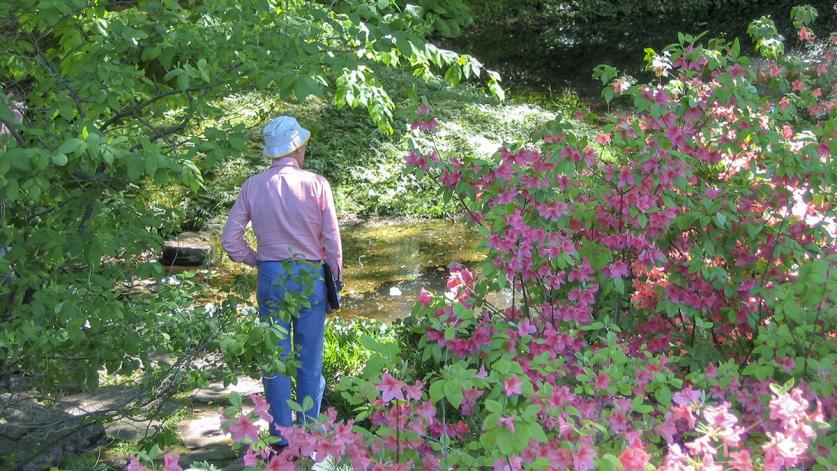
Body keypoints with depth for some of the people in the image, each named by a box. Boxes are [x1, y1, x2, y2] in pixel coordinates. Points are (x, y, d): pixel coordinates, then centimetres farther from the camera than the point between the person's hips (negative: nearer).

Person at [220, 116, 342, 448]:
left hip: (270, 277, 1)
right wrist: (336, 275, 7)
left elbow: (230, 240, -2)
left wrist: (256, 260, 13)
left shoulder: (253, 186, -2)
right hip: (310, 276, -1)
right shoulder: (316, 184, -9)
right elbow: (332, 239, -7)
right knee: (309, 360, 10)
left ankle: (281, 437, 17)